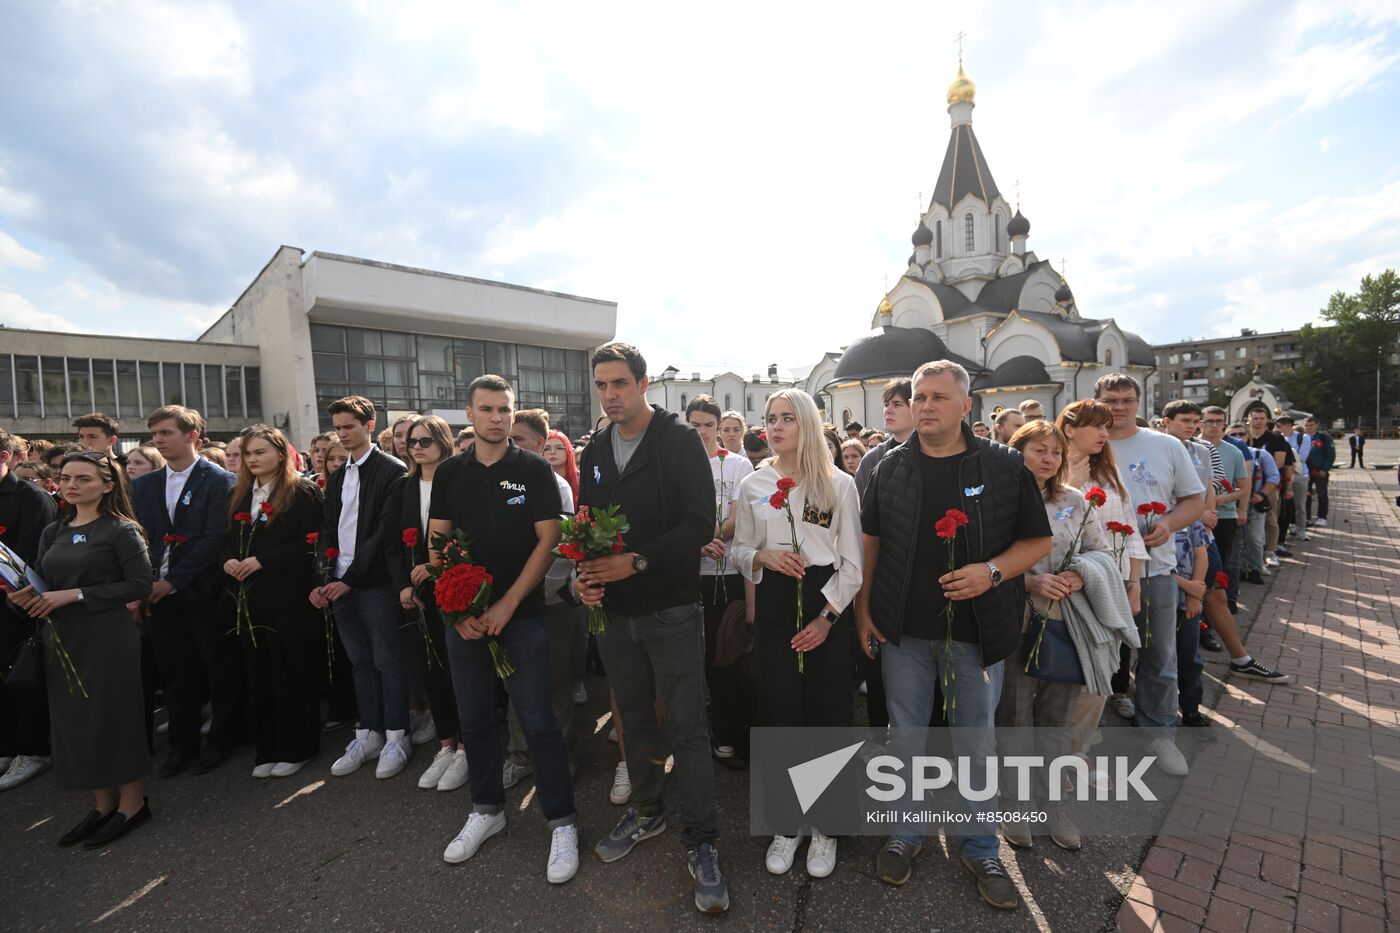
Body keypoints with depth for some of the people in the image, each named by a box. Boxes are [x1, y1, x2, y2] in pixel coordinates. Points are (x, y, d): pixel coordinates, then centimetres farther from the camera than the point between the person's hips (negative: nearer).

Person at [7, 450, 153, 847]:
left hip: (108, 638, -7)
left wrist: (76, 595, -17)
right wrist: (25, 595, -7)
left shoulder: (121, 530, -8)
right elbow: (41, 583, 14)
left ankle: (132, 802, 16)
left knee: (113, 714, 1)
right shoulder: (53, 533, 12)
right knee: (74, 720, 11)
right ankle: (103, 804, 25)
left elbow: (139, 584, -14)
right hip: (62, 638, 7)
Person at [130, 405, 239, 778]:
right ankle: (182, 742, 26)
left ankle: (223, 738, 21)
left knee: (220, 666, 6)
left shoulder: (219, 481, -7)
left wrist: (173, 580, -14)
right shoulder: (143, 485, 11)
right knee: (173, 670, 12)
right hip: (157, 593, 5)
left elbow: (215, 538, -13)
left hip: (202, 591, -5)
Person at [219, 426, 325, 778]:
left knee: (292, 674, 3)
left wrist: (262, 560, -17)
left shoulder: (303, 492, -7)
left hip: (290, 599, -6)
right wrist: (228, 560, -3)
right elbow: (227, 539, 18)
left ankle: (296, 748, 17)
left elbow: (310, 541, -13)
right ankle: (267, 749, 24)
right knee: (259, 676, 12)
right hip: (249, 599, 6)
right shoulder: (239, 495, 15)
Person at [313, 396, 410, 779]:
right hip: (339, 585, 7)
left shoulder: (392, 471, -9)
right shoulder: (336, 478, 14)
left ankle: (396, 738, 16)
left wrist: (351, 578, -16)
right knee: (360, 663, 15)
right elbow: (328, 532, 13)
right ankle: (368, 735, 27)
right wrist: (323, 580, 1)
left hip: (375, 584, -6)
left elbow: (386, 530, -15)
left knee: (388, 662, 3)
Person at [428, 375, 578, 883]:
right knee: (474, 718, 15)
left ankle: (562, 821, 16)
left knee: (538, 721, 0)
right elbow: (436, 542, 5)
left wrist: (507, 604, -13)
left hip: (522, 614, -4)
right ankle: (486, 809, 35)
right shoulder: (450, 472, 7)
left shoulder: (534, 469, -4)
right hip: (463, 617, 4)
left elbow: (548, 540, -8)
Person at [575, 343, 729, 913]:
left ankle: (701, 843, 20)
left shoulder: (680, 440, -9)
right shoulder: (596, 450, 8)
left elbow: (701, 524, -16)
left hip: (671, 610, -5)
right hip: (614, 611, 5)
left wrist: (637, 562, -22)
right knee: (635, 720, 20)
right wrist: (584, 574, -6)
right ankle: (646, 813, 41)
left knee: (687, 728, 4)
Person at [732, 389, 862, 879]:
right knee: (780, 714, 6)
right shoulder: (752, 485, 5)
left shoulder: (840, 484, -2)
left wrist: (826, 618, -9)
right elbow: (740, 551, 9)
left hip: (826, 605, -1)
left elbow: (852, 562, -2)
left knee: (827, 714, 5)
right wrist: (763, 556, -13)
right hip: (774, 606, 2)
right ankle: (787, 825, 26)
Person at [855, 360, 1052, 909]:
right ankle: (907, 833, 35)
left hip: (976, 633, -1)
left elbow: (1038, 541, 0)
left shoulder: (1003, 467, -3)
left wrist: (992, 571, -17)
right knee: (906, 737, 14)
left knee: (977, 744, 14)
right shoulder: (891, 468, 1)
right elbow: (870, 541, 6)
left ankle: (980, 848, 35)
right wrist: (863, 608, 1)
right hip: (902, 632, 1)